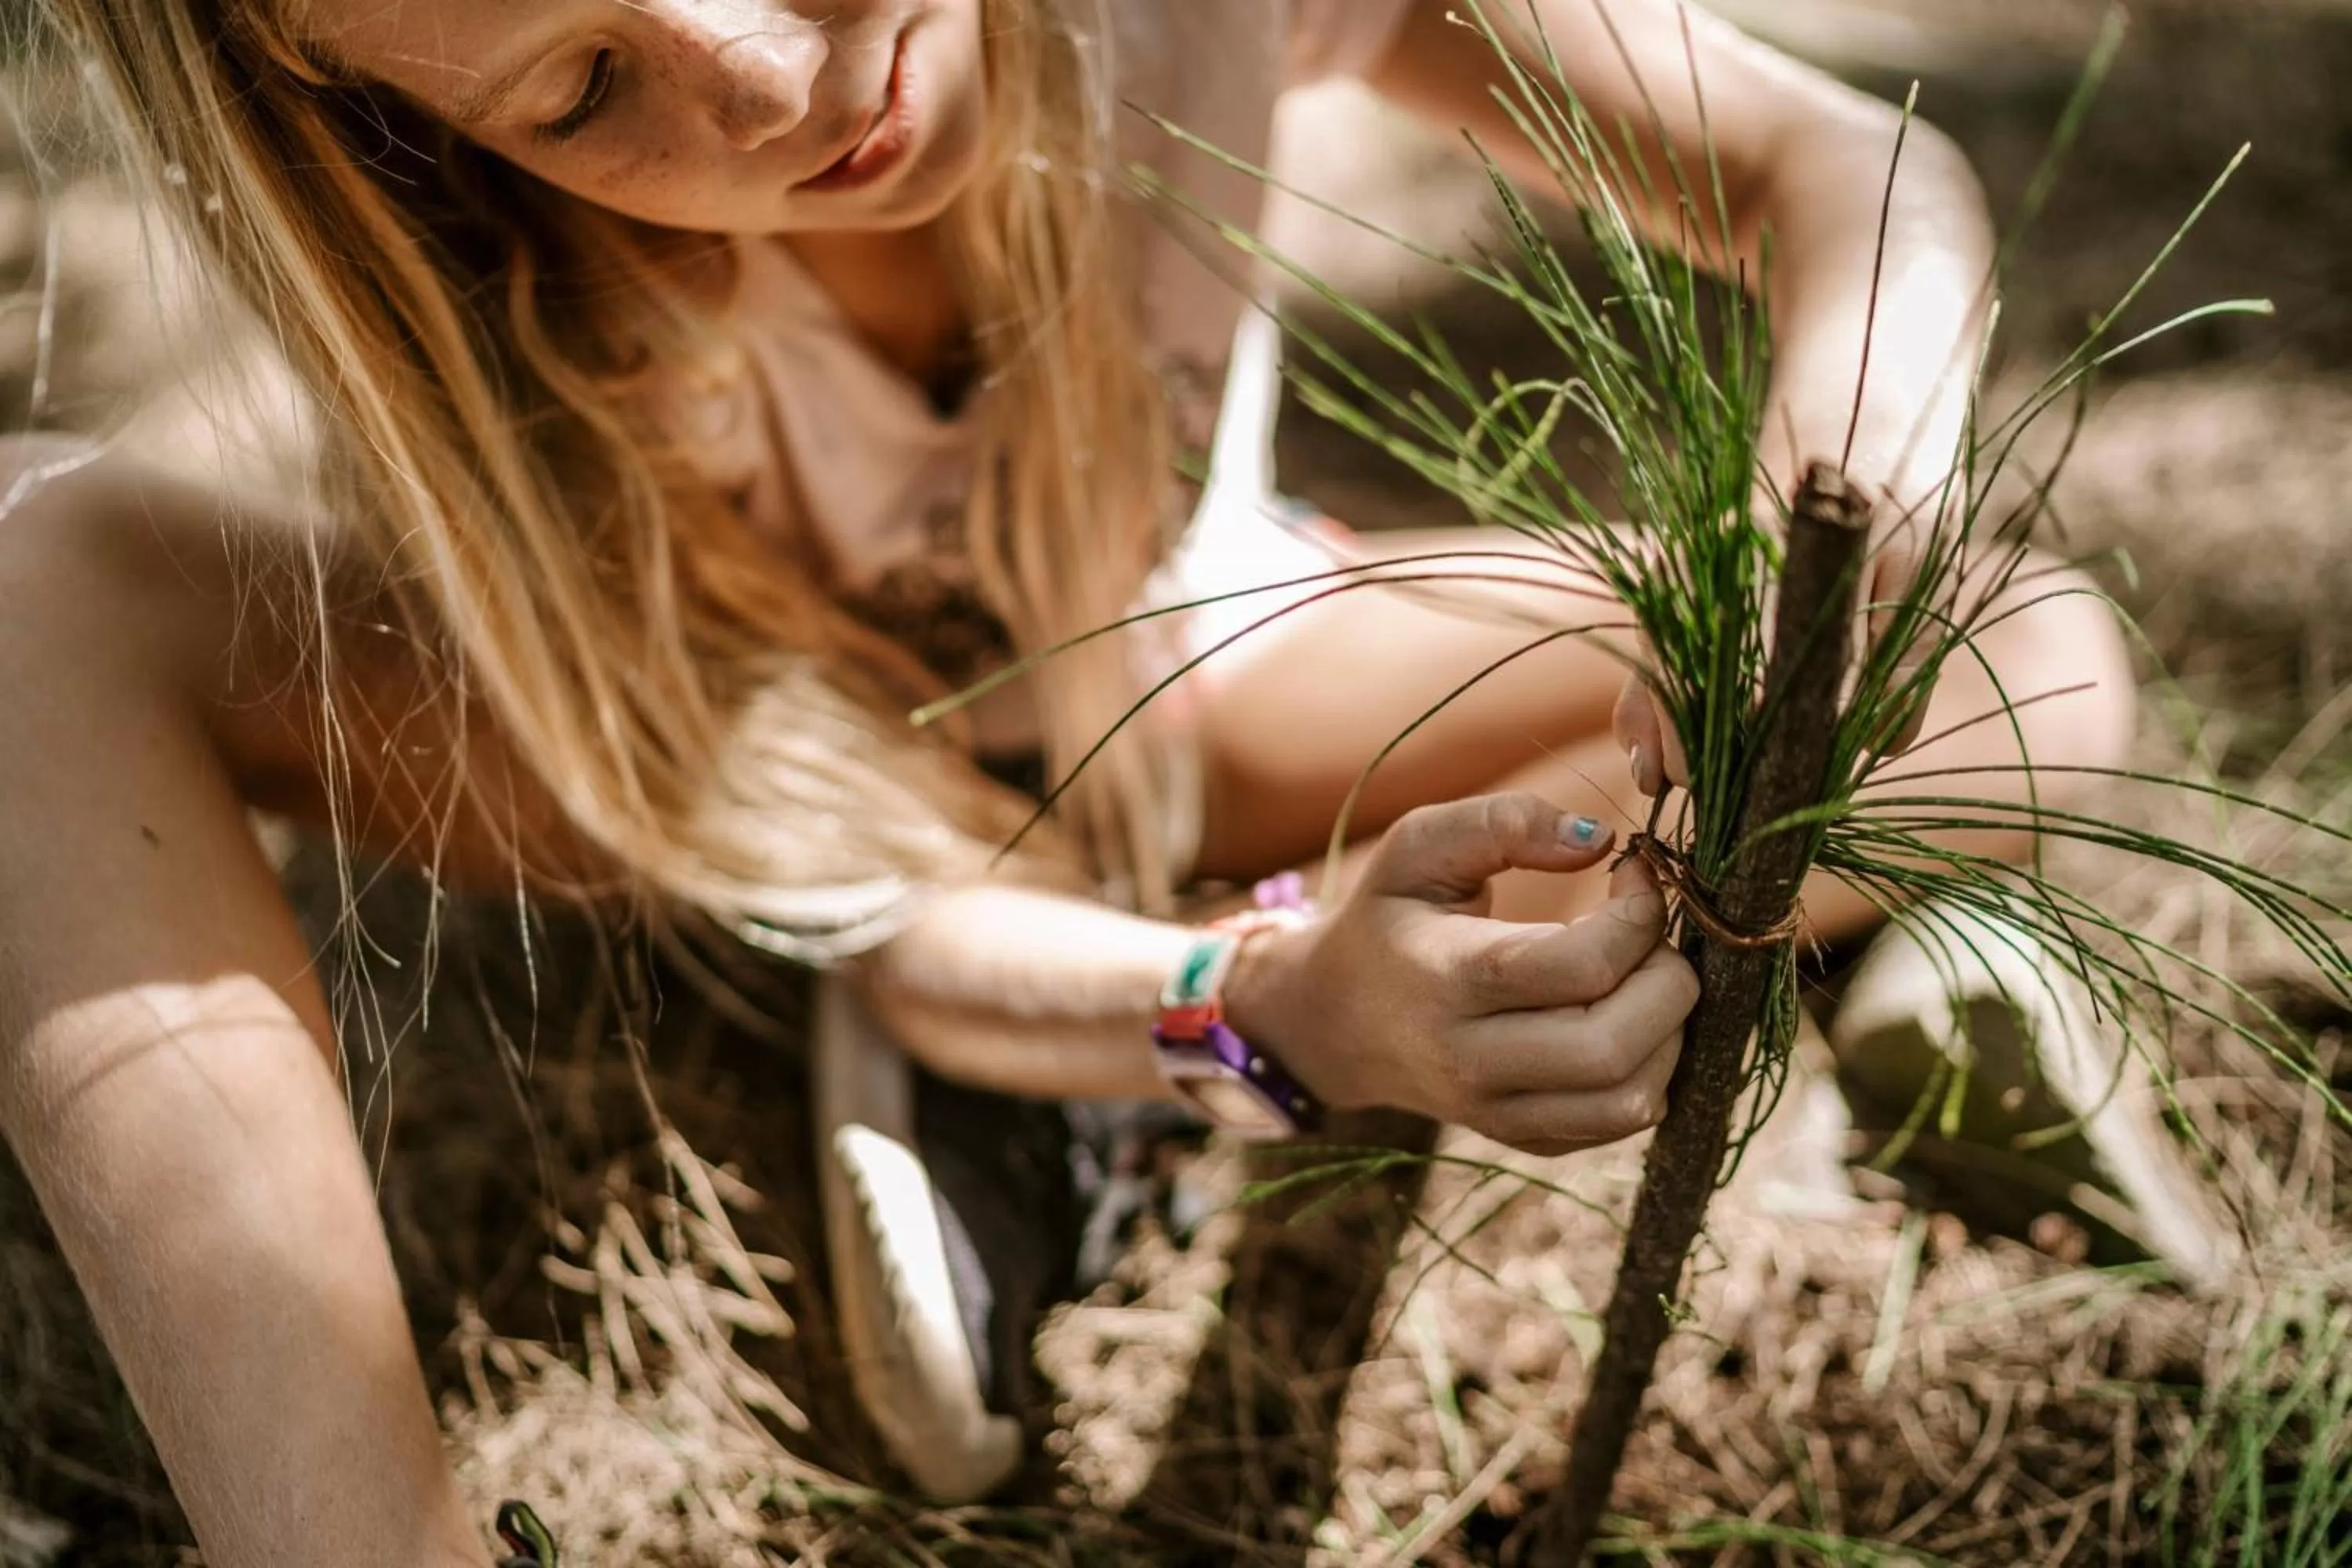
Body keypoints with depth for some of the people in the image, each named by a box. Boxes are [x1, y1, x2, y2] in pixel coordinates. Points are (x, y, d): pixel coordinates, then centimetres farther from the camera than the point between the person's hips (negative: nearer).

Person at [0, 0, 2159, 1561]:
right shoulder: (501, 306, -30)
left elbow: (1857, 175, -23)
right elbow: (862, 916, -27)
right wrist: (1271, 1011, -46)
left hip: (1183, 677, 2)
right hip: (759, 760, -1)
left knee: (2033, 681, -19)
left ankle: (969, 1085, -13)